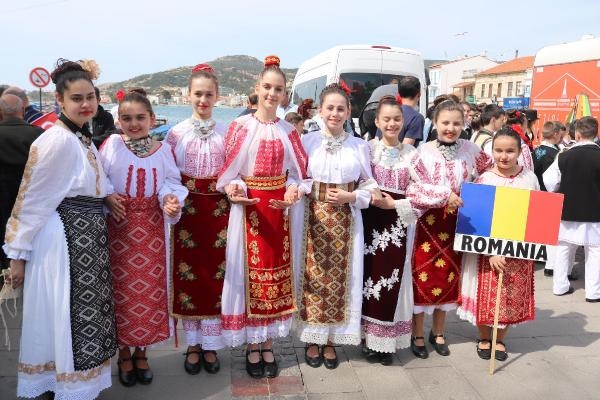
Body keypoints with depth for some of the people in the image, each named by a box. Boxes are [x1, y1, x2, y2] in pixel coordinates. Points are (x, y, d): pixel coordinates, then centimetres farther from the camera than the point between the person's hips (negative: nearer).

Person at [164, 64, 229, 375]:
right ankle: (193, 344, 22)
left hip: (217, 209, 0)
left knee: (215, 273, 4)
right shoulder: (176, 133, 3)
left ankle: (210, 344, 19)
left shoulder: (226, 132, 4)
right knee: (187, 274, 5)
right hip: (186, 209, 0)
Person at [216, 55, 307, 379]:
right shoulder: (240, 127, -3)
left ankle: (268, 344, 23)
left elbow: (295, 173, 9)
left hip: (279, 208, 3)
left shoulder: (288, 131, 7)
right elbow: (229, 172, -3)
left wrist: (292, 191, -12)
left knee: (275, 272, 8)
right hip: (248, 207, -3)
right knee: (249, 273, 2)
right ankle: (252, 347, 19)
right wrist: (232, 189, -23)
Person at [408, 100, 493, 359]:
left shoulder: (469, 149, 2)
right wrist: (444, 195, -24)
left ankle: (438, 332, 32)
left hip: (457, 223, 4)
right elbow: (413, 189, -18)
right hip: (429, 222, -3)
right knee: (424, 276, 3)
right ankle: (417, 335, 22)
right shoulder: (424, 152, -9)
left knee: (449, 276, 13)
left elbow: (493, 167, 19)